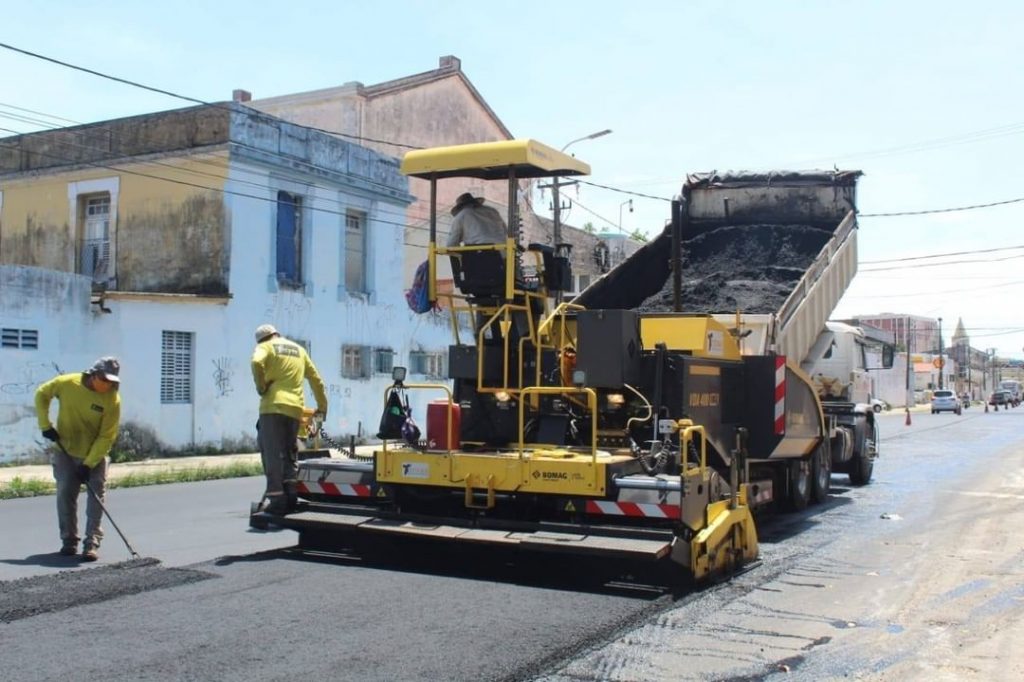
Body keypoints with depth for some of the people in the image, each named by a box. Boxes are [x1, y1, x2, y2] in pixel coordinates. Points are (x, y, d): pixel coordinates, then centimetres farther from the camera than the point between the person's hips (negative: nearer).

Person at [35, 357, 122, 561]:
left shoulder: (112, 399, -20)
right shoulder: (67, 383, -16)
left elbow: (106, 437, -18)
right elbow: (42, 395, 4)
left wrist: (88, 464, -22)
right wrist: (45, 425, -5)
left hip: (95, 456, -2)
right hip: (66, 452, 2)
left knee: (96, 497, -7)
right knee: (65, 494, 4)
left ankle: (92, 543, -3)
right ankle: (68, 540, 16)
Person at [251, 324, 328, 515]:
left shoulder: (265, 347, 7)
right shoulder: (299, 349, 23)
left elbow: (257, 363, -18)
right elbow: (316, 379, 25)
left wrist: (261, 388, -5)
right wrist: (322, 406, 33)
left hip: (273, 406, -5)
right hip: (295, 409, 5)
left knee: (273, 454, -5)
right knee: (290, 455, 14)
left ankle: (277, 499, -11)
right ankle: (290, 496, 7)